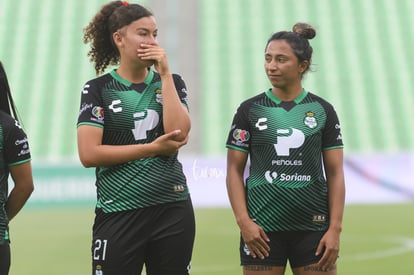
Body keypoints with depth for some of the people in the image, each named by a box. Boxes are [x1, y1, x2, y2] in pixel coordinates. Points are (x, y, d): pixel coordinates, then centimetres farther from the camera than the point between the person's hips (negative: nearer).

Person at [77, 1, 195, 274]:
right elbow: (89, 154, -11)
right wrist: (153, 148, -10)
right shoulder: (98, 89, 0)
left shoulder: (171, 82, 9)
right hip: (118, 213, -3)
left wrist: (164, 74, -8)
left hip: (173, 210, 3)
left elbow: (179, 133, -9)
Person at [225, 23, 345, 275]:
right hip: (262, 230, 0)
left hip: (314, 228, 0)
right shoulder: (250, 110, 3)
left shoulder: (322, 110, 4)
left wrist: (335, 228, -5)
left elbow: (335, 173, 3)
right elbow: (235, 170, 3)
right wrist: (243, 221, -8)